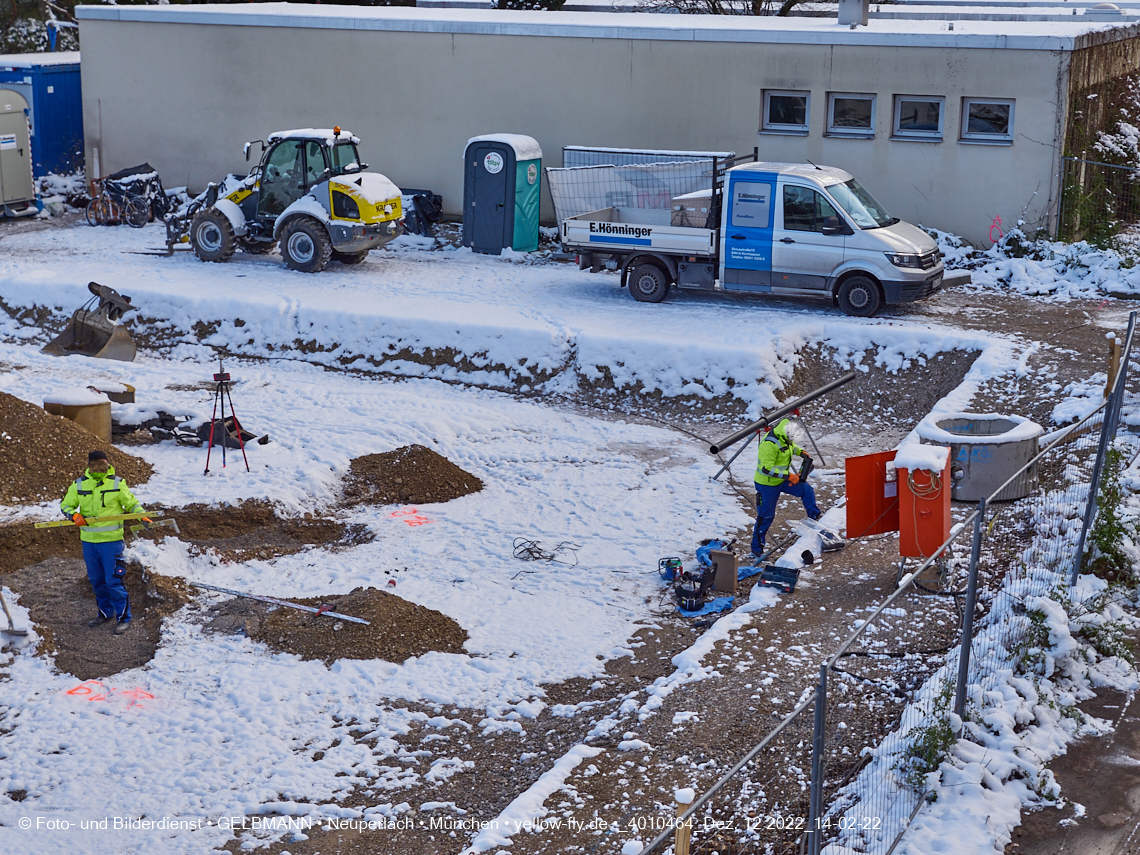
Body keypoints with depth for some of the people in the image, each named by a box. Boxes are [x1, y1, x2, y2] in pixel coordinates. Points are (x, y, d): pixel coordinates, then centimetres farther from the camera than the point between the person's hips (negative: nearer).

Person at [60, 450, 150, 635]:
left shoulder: (117, 483, -1)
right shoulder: (79, 485, 5)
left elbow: (131, 503, 7)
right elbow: (66, 505, 11)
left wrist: (143, 516, -11)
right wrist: (74, 515, -11)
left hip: (111, 540, -4)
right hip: (88, 541, 4)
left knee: (114, 581, -6)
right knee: (96, 580, 14)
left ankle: (123, 617, 3)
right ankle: (105, 613, 30)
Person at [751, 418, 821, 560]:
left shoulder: (783, 437, -7)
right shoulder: (769, 444, -34)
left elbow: (790, 446, 19)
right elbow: (767, 469, -35)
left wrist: (801, 453, 1)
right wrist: (788, 476, -33)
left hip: (782, 478, 8)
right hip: (768, 484, -8)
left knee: (807, 490, 0)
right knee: (766, 516, 3)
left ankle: (814, 516, 21)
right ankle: (756, 547, 17)